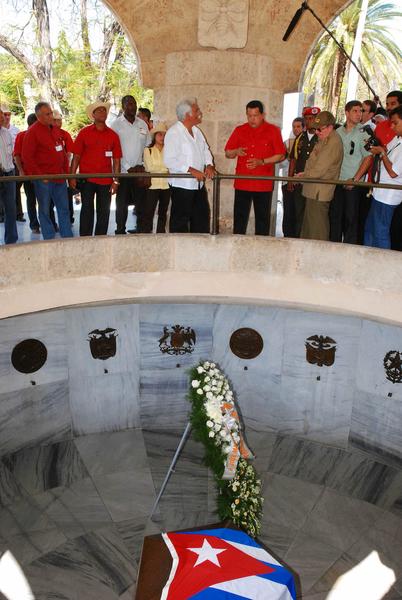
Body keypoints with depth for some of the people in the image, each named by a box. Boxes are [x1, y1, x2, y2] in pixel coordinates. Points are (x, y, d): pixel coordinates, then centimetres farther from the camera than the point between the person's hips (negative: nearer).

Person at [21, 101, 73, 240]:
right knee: (44, 210, 3)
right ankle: (49, 239, 10)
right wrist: (40, 175, -14)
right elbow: (26, 157, -12)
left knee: (64, 208, 9)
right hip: (43, 179, -6)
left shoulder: (56, 130, 14)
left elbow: (63, 152, 20)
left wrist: (66, 171, 12)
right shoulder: (32, 132, -8)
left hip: (59, 177, 7)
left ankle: (68, 237, 16)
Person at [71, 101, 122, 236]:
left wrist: (116, 180, -2)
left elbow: (116, 159, 4)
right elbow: (76, 156, 1)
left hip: (106, 180, 2)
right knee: (87, 209, 2)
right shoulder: (84, 132, 2)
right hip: (87, 179, -1)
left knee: (104, 211, 5)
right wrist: (72, 176, -6)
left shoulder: (113, 135, 6)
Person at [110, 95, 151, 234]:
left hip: (140, 171, 3)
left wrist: (141, 165, 0)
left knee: (142, 202, 2)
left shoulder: (142, 125, 12)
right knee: (122, 203, 0)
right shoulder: (116, 124, 0)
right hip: (123, 171, -3)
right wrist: (128, 168, -10)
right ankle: (120, 231, 10)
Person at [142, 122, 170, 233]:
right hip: (153, 185, -3)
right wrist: (165, 168, -4)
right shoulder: (148, 150, 4)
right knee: (149, 214, -6)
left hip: (166, 185, 3)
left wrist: (158, 168, -11)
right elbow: (150, 167, -8)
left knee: (163, 213, 9)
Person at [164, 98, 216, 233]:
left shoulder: (196, 131, 13)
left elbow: (205, 151, 19)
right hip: (181, 185, -8)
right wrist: (192, 170, -23)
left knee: (202, 217, 14)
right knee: (180, 221, 2)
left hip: (199, 184, 8)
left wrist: (209, 165, -3)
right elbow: (169, 161, -20)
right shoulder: (173, 133, -13)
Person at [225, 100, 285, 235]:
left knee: (262, 219, 6)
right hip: (242, 183, 2)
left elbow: (281, 155, -1)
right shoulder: (239, 130, 8)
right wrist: (236, 152, -11)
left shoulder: (273, 131, 0)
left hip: (264, 184, -2)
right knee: (239, 218, 6)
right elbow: (227, 153, 12)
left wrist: (262, 162, -14)